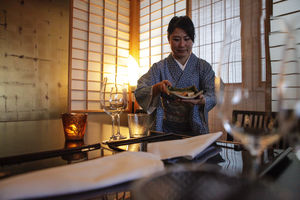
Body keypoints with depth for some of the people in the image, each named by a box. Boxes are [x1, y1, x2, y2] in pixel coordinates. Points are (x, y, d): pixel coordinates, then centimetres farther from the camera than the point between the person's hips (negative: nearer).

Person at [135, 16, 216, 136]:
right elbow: (139, 93, -4)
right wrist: (157, 88, -25)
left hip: (195, 131, 1)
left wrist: (200, 100, -26)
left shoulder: (204, 67, 7)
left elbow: (212, 96, -3)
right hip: (166, 130, 0)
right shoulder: (159, 67, 6)